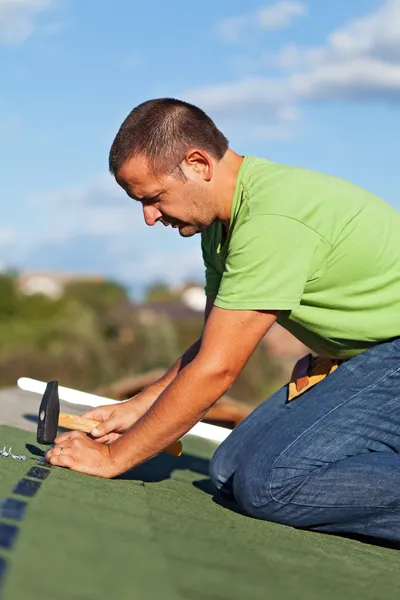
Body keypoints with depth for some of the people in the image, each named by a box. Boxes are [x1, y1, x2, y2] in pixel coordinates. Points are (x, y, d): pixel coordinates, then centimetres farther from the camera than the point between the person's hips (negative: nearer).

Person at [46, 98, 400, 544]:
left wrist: (112, 457, -14)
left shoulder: (272, 221, -26)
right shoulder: (220, 222, 6)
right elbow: (212, 347, 16)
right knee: (230, 470, 0)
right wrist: (139, 407, 9)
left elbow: (217, 369, -24)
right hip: (352, 356, 10)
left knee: (268, 482, -24)